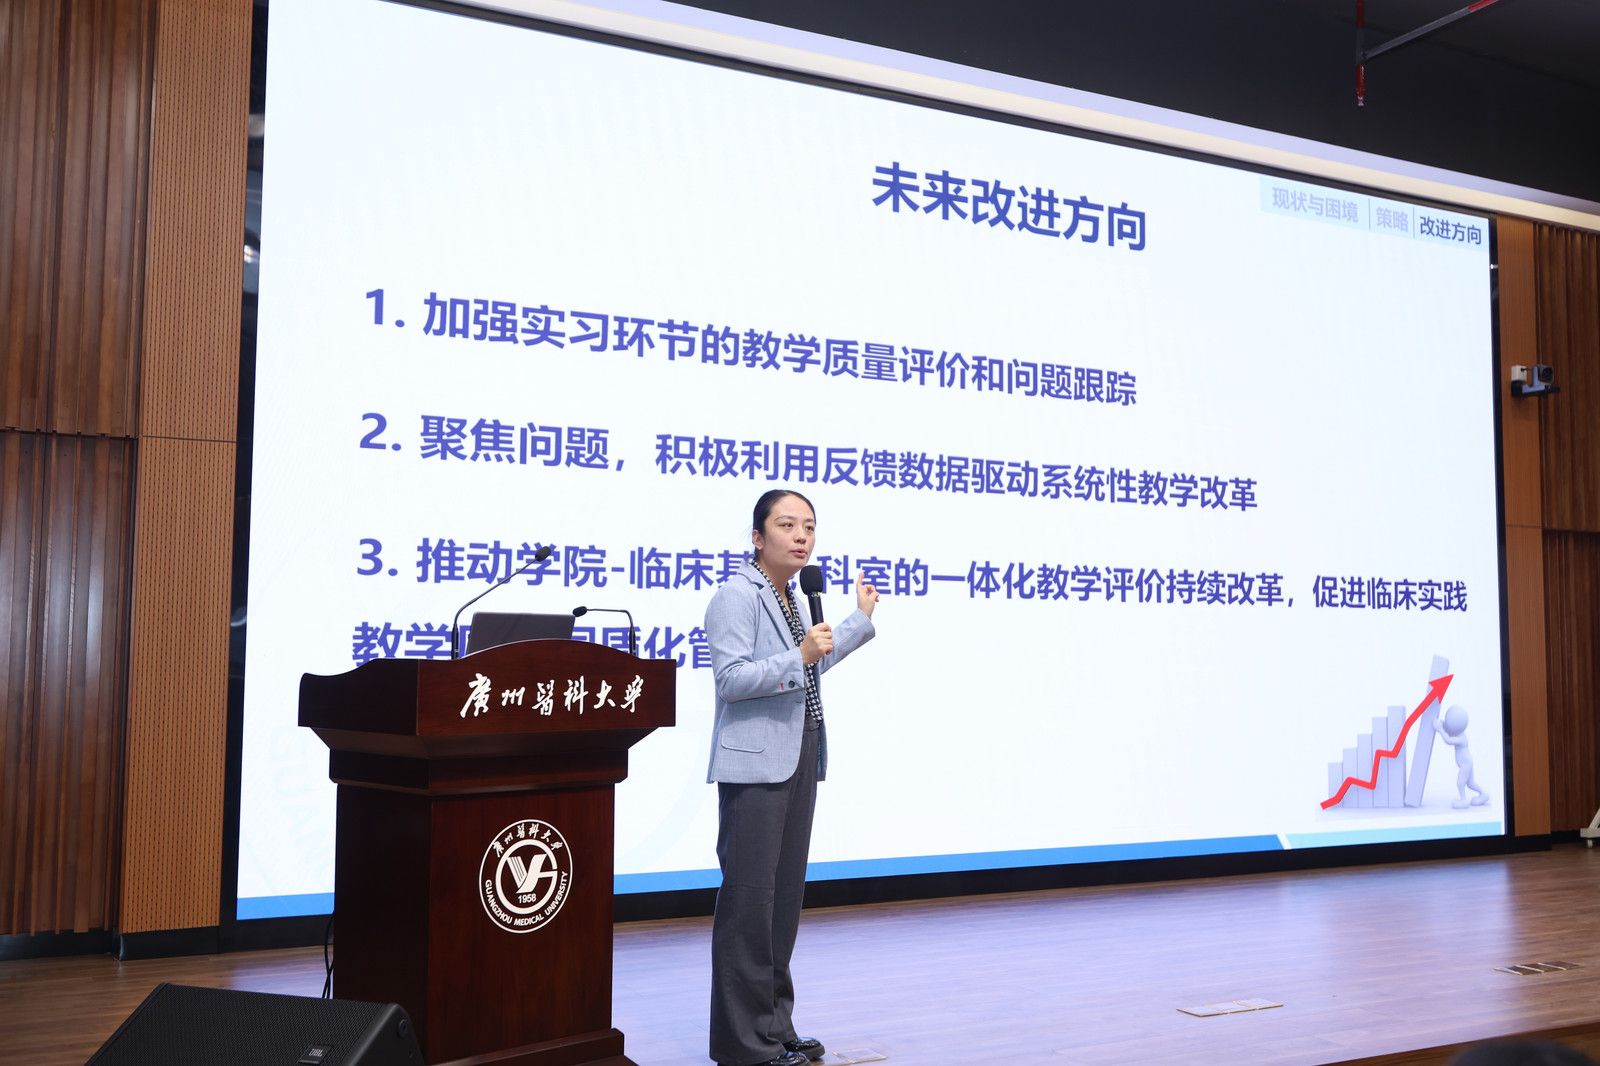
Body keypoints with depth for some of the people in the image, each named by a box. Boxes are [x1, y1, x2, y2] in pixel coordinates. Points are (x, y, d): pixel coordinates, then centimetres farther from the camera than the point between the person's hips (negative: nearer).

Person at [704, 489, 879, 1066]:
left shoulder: (795, 601, 17)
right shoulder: (736, 596, -11)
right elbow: (731, 678, -18)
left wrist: (861, 618, 32)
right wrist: (799, 657, -27)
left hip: (800, 761, 9)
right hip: (756, 765, -9)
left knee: (786, 894, 13)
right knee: (749, 898, -5)